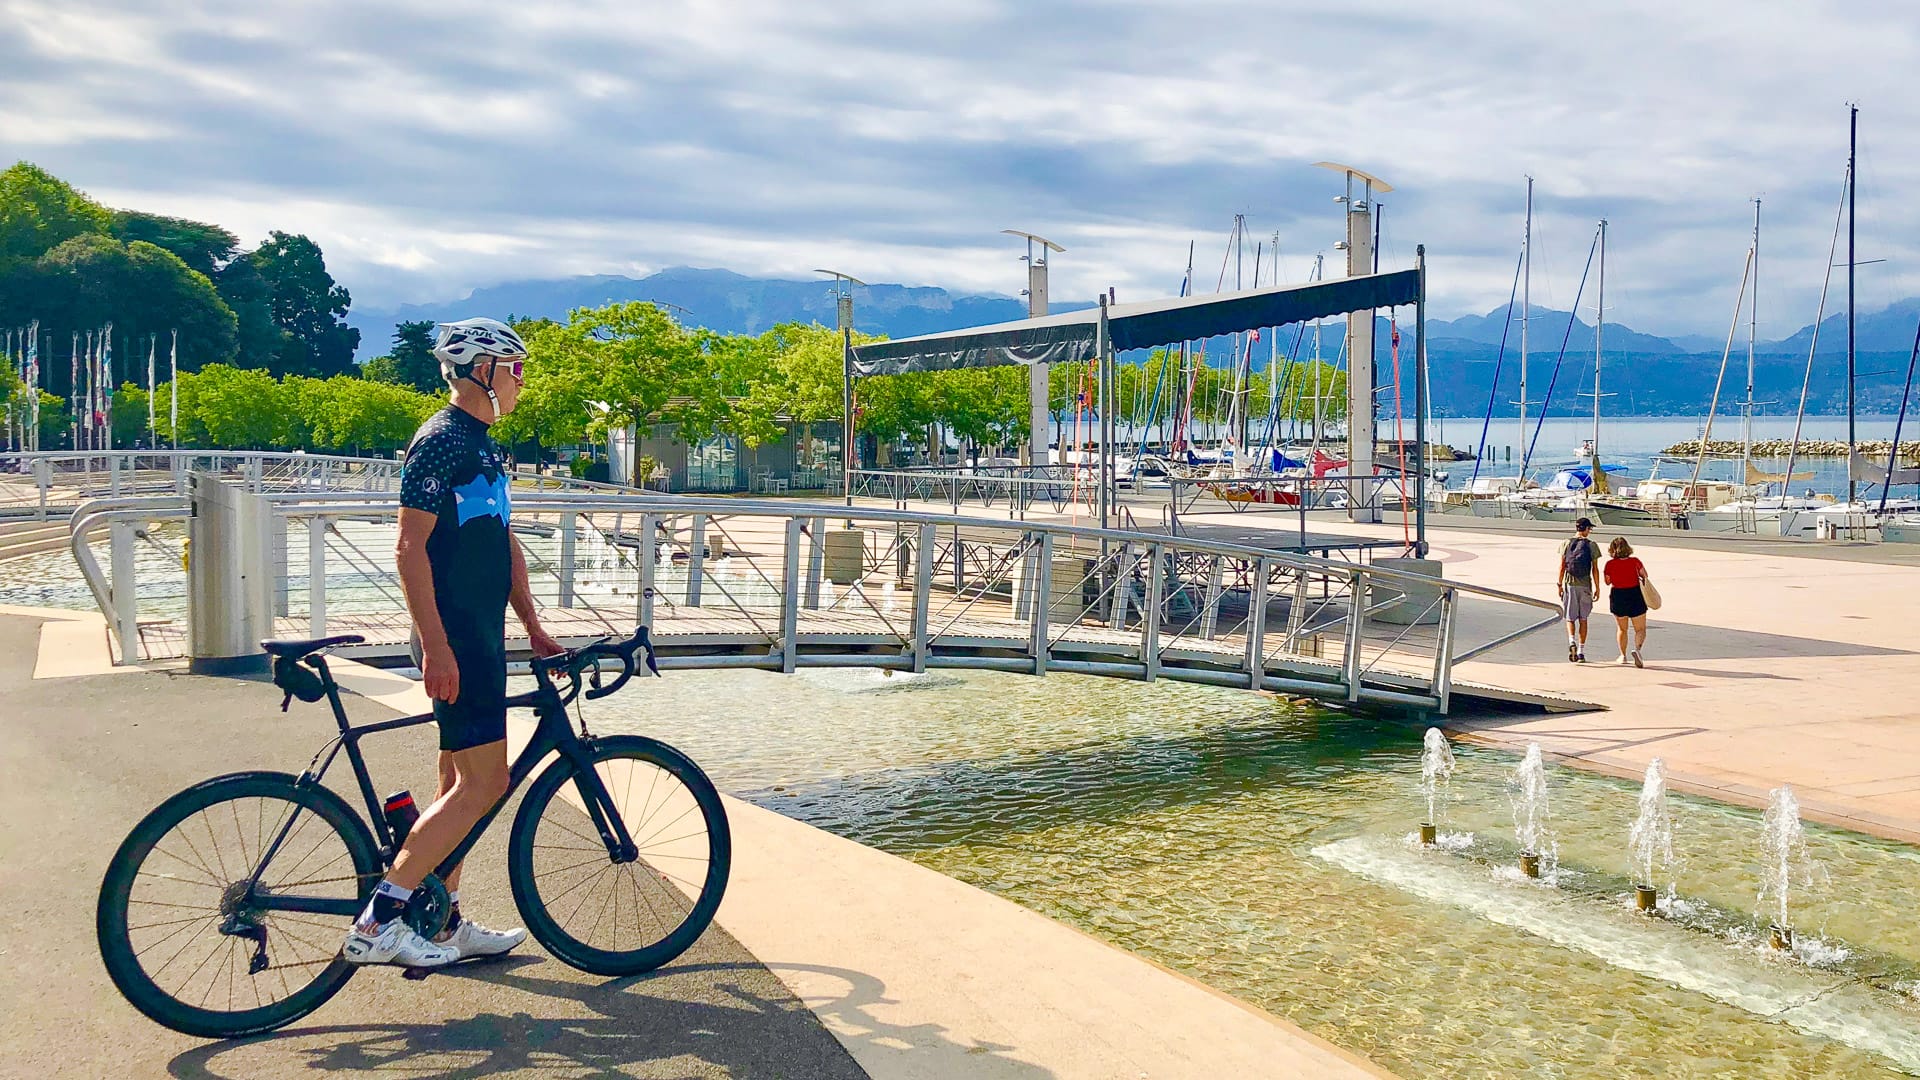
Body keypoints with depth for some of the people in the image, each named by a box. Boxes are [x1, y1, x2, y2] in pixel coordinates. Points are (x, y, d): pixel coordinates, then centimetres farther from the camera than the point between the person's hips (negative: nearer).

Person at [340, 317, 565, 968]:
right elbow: (410, 549, -18)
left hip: (482, 636, 10)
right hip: (454, 639, -10)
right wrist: (436, 646, -23)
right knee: (483, 782, -12)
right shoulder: (441, 441, -13)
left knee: (462, 782, 13)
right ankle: (378, 920, -8)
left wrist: (534, 628, 20)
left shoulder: (483, 447, 17)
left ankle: (447, 925, 21)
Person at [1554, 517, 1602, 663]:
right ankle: (1581, 652, 9)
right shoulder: (1592, 545, -1)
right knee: (1583, 619, 9)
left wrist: (1559, 585, 6)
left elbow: (1562, 566, 0)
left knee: (1570, 618, 7)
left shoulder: (1566, 543, 2)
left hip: (1570, 584, 0)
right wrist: (1597, 588, 4)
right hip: (1585, 585, 0)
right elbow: (1595, 569, -2)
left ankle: (1571, 642, -19)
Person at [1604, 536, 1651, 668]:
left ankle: (1623, 656, 26)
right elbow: (1645, 576, 3)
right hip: (1635, 597, -1)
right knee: (1640, 629, 5)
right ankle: (1637, 648, -22)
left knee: (1622, 629, 21)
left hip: (1618, 597, 1)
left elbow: (1607, 581, 3)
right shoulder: (1635, 561, -8)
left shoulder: (1610, 564, -8)